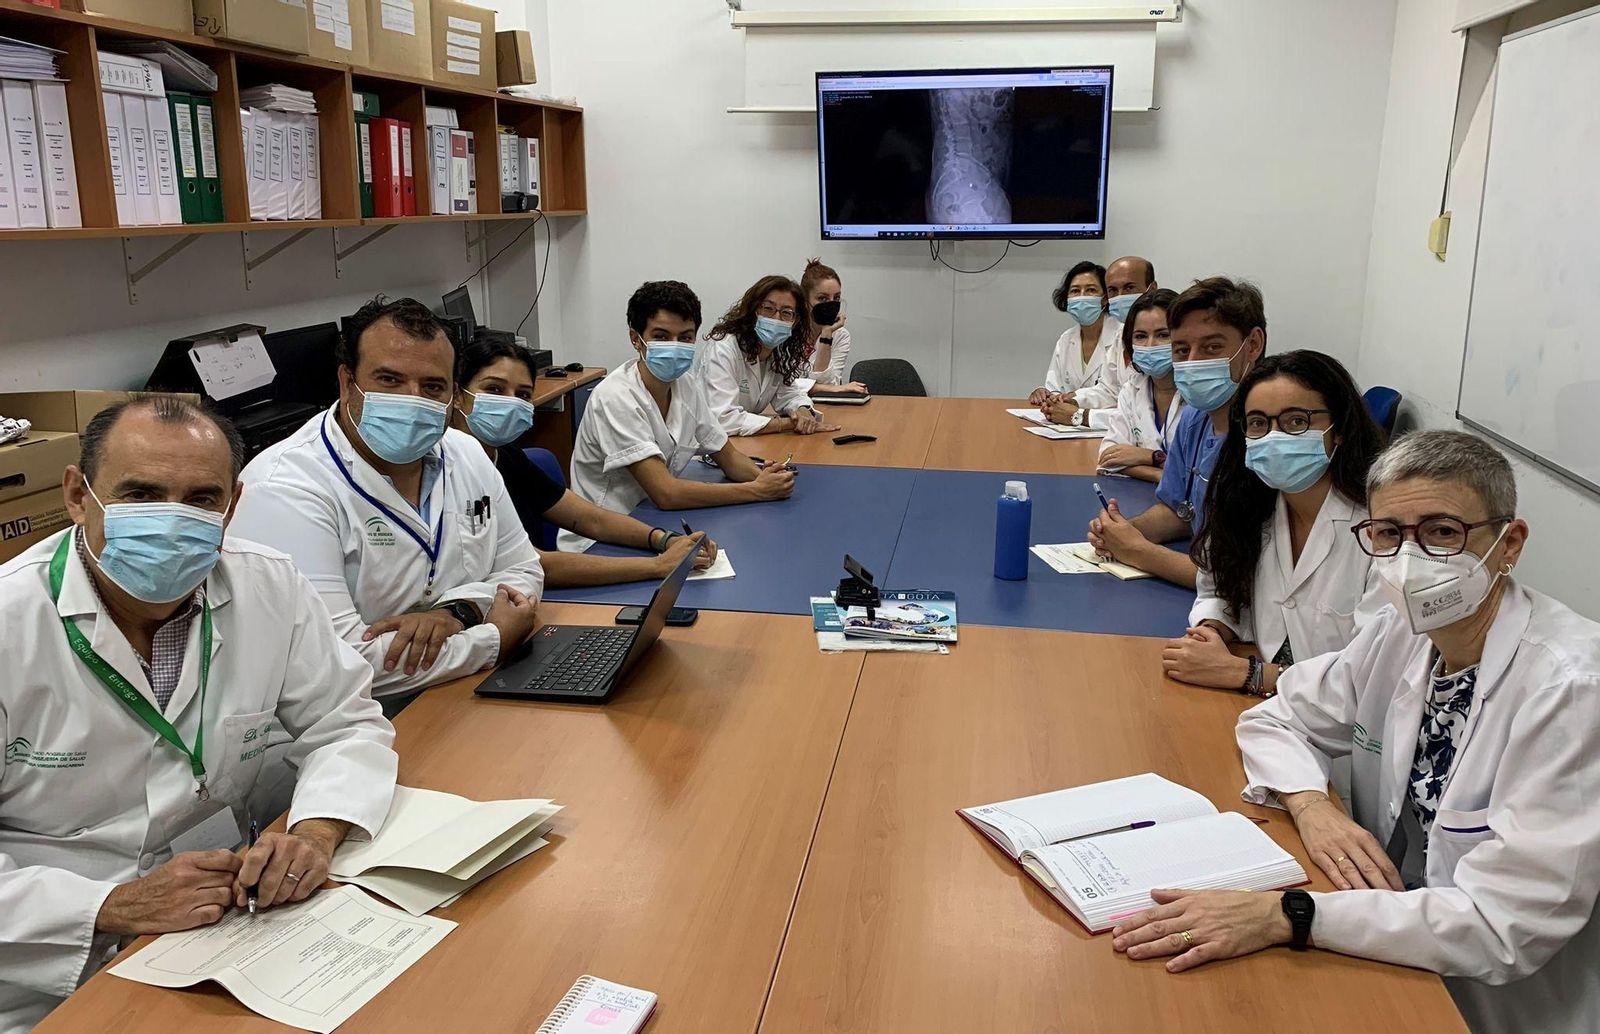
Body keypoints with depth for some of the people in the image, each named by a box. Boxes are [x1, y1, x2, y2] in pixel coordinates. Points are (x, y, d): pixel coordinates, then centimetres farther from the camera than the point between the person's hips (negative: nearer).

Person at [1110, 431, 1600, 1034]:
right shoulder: (1401, 633, -4)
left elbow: (1505, 926, -27)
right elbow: (1275, 718, 8)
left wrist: (1285, 916, -33)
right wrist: (1311, 805, -13)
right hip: (1395, 968, 5)